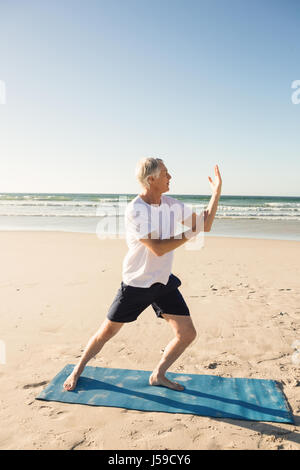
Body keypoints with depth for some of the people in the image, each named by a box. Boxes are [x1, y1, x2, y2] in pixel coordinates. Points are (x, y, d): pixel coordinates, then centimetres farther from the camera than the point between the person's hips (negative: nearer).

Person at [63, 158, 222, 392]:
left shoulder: (172, 205, 0)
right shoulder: (135, 210, -20)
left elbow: (205, 224, 3)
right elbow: (158, 248, -26)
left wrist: (217, 192, -4)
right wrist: (188, 235, -17)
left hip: (164, 282, 6)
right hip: (136, 284, -5)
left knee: (187, 334, 2)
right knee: (107, 332, 8)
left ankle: (158, 375, 24)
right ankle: (78, 370, 35)